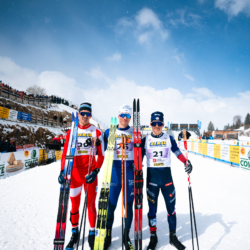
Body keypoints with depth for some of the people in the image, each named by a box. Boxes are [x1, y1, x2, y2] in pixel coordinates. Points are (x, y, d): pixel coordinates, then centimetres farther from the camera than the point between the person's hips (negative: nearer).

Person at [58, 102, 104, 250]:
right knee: (74, 205, 11)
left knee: (91, 204, 7)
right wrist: (63, 171, -4)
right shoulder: (71, 132, 6)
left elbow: (101, 155, 0)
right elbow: (65, 154, 8)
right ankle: (75, 234, 32)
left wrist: (96, 171, -12)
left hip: (90, 173, -1)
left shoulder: (97, 132, 1)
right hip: (75, 172, 2)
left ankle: (92, 234, 26)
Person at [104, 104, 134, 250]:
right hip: (114, 169, 0)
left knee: (128, 204, 9)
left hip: (130, 169, 1)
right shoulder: (109, 132, 6)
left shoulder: (135, 133, 7)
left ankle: (126, 236, 29)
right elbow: (103, 149, 7)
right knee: (110, 204, 4)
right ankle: (107, 235, 28)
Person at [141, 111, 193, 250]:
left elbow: (178, 152, 3)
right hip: (151, 175, 0)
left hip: (166, 174, 1)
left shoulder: (169, 138, 1)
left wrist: (186, 162, -14)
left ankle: (173, 236, 31)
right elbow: (140, 156, 4)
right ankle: (153, 237, 29)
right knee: (152, 207, 9)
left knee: (171, 206, 9)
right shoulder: (146, 140, 0)